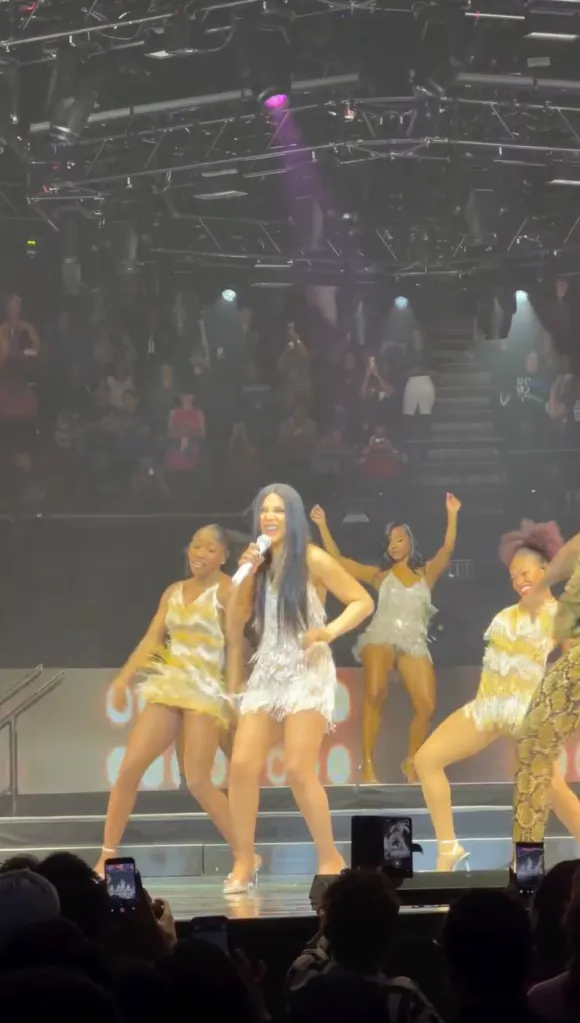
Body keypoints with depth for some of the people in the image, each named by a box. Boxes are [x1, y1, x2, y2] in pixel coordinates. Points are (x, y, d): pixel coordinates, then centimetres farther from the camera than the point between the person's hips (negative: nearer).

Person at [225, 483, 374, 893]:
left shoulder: (313, 560, -6)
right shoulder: (258, 562, 10)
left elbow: (363, 602, -5)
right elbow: (235, 622, 6)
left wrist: (330, 632, -20)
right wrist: (245, 575, -6)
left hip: (307, 672, -5)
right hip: (266, 672, 5)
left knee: (299, 770, -14)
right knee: (243, 766, -4)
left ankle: (331, 859, 0)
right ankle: (244, 863, 5)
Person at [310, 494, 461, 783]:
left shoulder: (427, 573, 17)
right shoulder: (380, 574, 16)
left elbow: (447, 550, 0)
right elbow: (338, 560, 12)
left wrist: (452, 516, -12)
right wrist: (323, 527, 5)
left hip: (414, 643, 1)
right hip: (382, 637, -1)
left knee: (426, 706, -11)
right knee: (374, 695, -27)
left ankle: (410, 762, 13)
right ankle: (368, 763, -24)